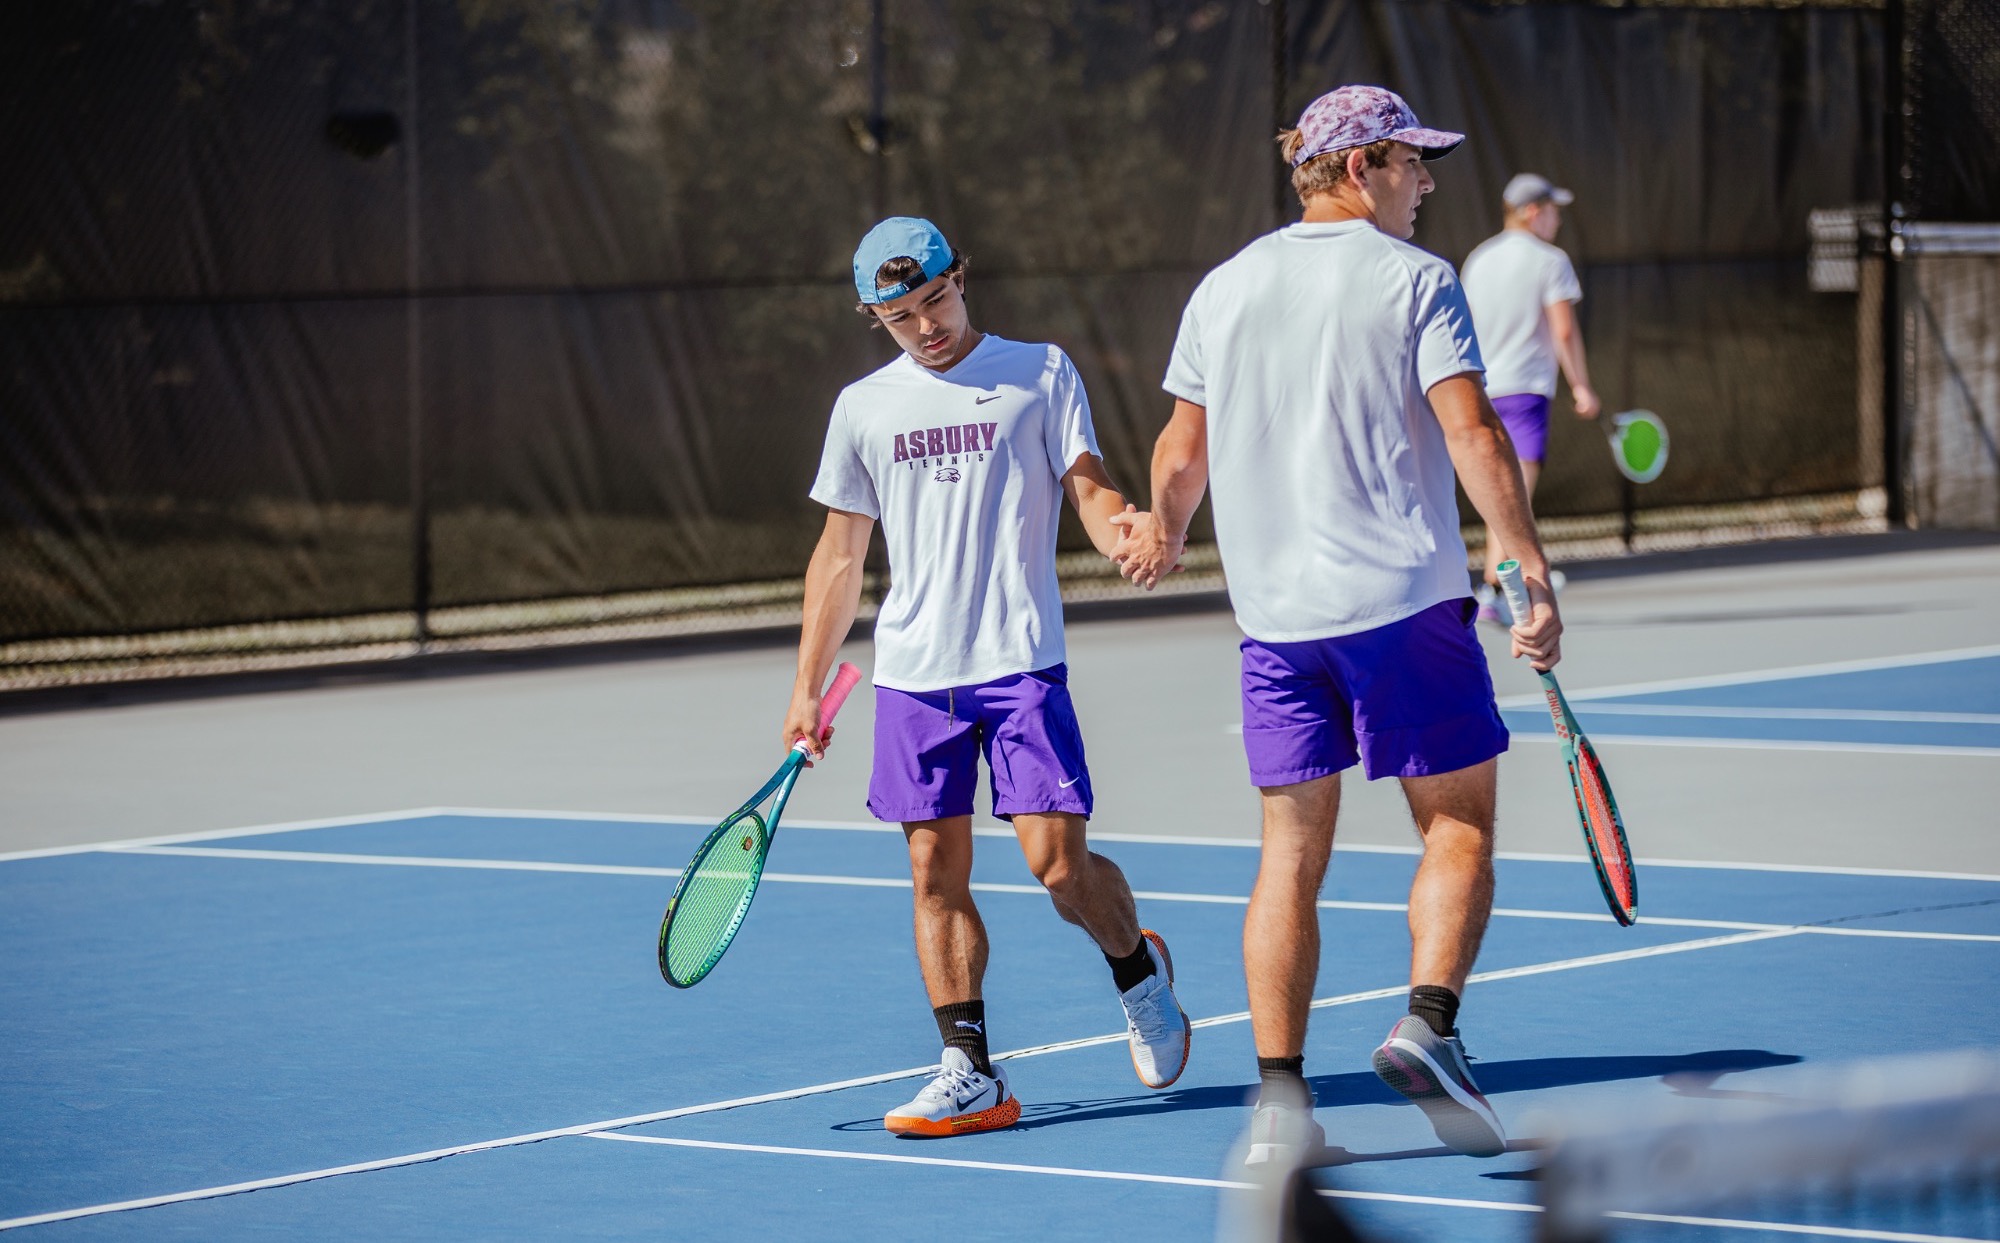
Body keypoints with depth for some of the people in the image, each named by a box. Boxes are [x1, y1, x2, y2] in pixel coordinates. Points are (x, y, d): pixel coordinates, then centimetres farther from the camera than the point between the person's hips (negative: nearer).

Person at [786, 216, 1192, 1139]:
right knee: (937, 874, 0)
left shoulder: (1039, 373, 4)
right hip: (913, 677, 3)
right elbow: (840, 554, 17)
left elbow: (1090, 490, 0)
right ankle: (969, 1074, 3)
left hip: (1020, 664, -3)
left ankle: (1138, 968, 21)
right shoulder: (863, 407, 12)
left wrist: (1127, 531, -24)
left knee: (1060, 864, -9)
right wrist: (807, 688, 14)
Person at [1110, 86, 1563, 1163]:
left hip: (1272, 613, 4)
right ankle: (1427, 1025, -13)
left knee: (1292, 851, 7)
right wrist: (1532, 572, -13)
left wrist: (1164, 531, 36)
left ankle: (1279, 1096, 3)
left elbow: (1184, 448, 16)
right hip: (1403, 594, -4)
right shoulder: (1414, 280, -3)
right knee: (1458, 823, 6)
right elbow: (1472, 434, -13)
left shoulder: (1224, 288, 10)